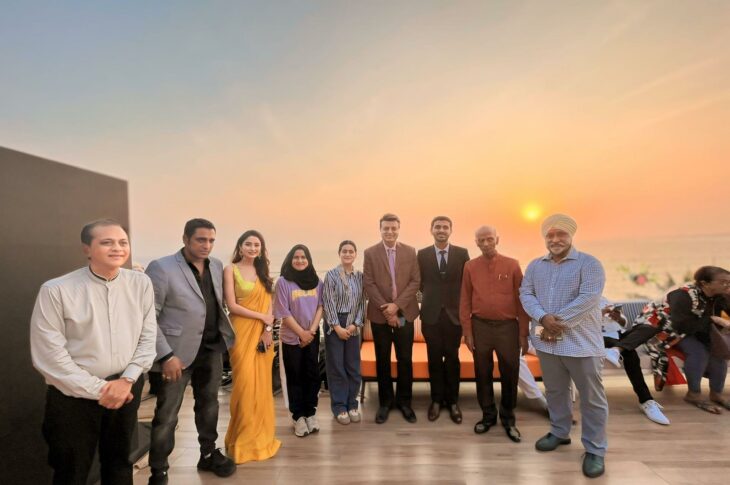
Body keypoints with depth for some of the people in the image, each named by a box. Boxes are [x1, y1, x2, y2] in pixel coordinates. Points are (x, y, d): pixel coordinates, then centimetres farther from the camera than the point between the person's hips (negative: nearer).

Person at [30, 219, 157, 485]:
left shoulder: (140, 283, -4)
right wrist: (97, 389, -12)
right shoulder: (56, 290, -13)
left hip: (125, 389, 3)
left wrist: (127, 379, -10)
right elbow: (49, 355, -13)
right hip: (73, 395, -3)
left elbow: (148, 337, 0)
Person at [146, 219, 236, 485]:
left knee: (209, 404, 20)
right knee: (166, 416, 8)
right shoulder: (161, 267, -14)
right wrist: (166, 355, -18)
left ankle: (208, 454, 40)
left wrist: (223, 336, 5)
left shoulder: (217, 265, 4)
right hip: (178, 352, -5)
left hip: (212, 348, 6)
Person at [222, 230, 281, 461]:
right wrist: (261, 317, -10)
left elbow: (268, 305, 8)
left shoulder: (262, 271, 13)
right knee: (245, 385, -3)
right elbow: (232, 306, -10)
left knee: (262, 385, 9)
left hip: (263, 333, 5)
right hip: (242, 332, -5)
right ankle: (243, 439, 15)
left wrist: (268, 330, -5)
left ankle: (260, 436, 24)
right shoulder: (231, 270, -3)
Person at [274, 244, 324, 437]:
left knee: (312, 374, 7)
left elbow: (320, 307, 2)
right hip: (291, 337, -2)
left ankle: (310, 413, 22)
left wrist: (312, 330, -8)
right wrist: (301, 333, -10)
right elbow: (283, 312, -10)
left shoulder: (316, 281, 2)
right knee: (295, 377, 6)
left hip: (313, 336, 3)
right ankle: (298, 416, 19)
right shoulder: (283, 282, -8)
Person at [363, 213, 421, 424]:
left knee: (405, 360, 8)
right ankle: (385, 402, 27)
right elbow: (368, 283, -6)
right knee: (383, 360, 10)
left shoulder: (410, 252, 2)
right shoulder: (370, 253, -1)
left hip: (404, 313, 1)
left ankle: (404, 401, 27)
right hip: (380, 315, 0)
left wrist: (397, 305, -14)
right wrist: (386, 309, -13)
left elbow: (415, 281, -3)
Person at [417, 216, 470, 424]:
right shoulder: (422, 254, 0)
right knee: (435, 359, 10)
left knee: (452, 359, 10)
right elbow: (420, 282, 7)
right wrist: (430, 296, 6)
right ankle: (436, 400, 26)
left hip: (454, 314, 0)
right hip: (431, 314, 0)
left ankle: (453, 402, 26)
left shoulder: (462, 253, 0)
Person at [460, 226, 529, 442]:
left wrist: (524, 333, -1)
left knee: (510, 374, 10)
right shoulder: (470, 267, 0)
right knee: (482, 373, 11)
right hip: (480, 326, 1)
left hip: (508, 326, 0)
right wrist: (467, 332, 0)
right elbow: (465, 301, 3)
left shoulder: (512, 265, -2)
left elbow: (521, 300, 0)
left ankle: (508, 418, 31)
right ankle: (488, 415, 31)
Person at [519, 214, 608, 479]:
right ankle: (559, 432, 38)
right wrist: (543, 318, -17)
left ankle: (595, 450, 23)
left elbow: (588, 298, -18)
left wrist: (557, 322, -18)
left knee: (591, 397, 7)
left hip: (581, 343, -4)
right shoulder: (535, 266, 8)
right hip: (546, 342, 5)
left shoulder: (589, 264, -8)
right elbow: (526, 294, 1)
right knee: (555, 391, 19)